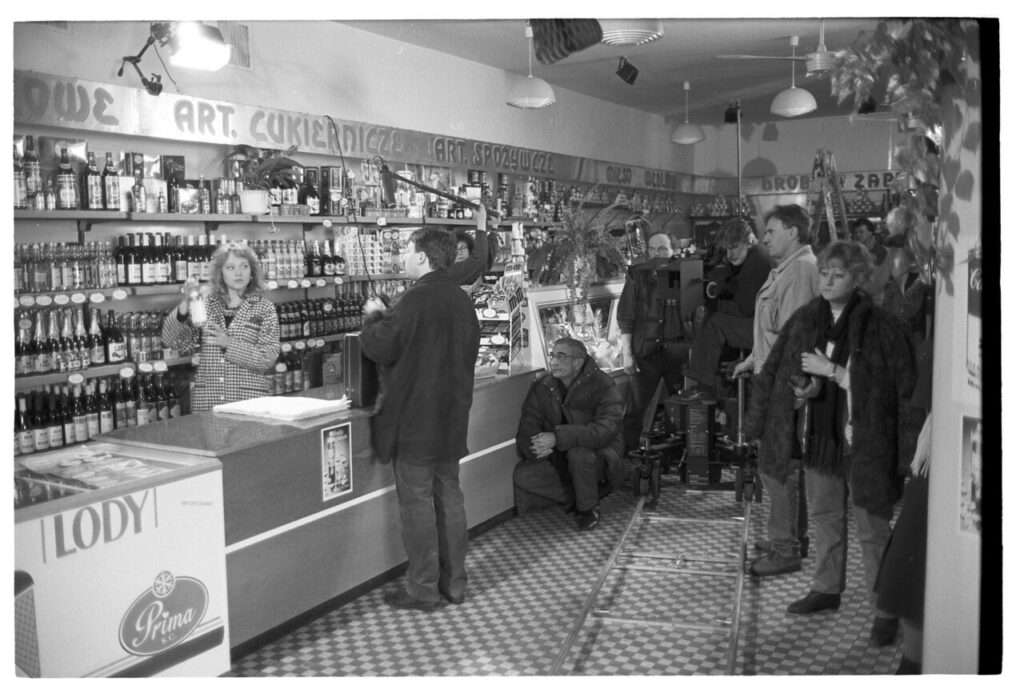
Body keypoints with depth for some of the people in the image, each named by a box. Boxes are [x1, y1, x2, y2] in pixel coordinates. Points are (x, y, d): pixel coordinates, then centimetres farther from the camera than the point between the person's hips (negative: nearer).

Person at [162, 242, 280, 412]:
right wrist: (185, 303, -14)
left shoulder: (264, 307, 1)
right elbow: (171, 341, -1)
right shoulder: (206, 304, 6)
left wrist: (229, 344, -17)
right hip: (206, 400, 2)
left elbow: (269, 357, -7)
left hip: (249, 399, -1)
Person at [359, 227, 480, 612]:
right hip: (452, 418, 8)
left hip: (415, 418, -8)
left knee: (417, 501, 1)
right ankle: (454, 581, 23)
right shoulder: (461, 299, 8)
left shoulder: (415, 299, -17)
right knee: (449, 497, 14)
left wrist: (372, 317, 2)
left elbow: (380, 347, -18)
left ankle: (422, 589, 9)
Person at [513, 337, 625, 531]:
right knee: (522, 476, -16)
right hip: (558, 462, 5)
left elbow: (604, 430, -32)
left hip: (600, 459, -5)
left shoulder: (603, 386, -18)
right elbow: (527, 428, -4)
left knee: (578, 452, -37)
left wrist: (557, 437, -40)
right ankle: (577, 497, 1)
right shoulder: (541, 388, -1)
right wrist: (536, 448, -29)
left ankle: (588, 508, -10)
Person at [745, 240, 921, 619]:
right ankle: (827, 588, 33)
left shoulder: (883, 326, -12)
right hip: (820, 434, 6)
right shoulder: (805, 319, 4)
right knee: (824, 515, 17)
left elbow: (900, 388, -15)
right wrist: (802, 389, -9)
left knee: (872, 527, 2)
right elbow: (777, 371, 12)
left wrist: (831, 370, -18)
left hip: (867, 441, -5)